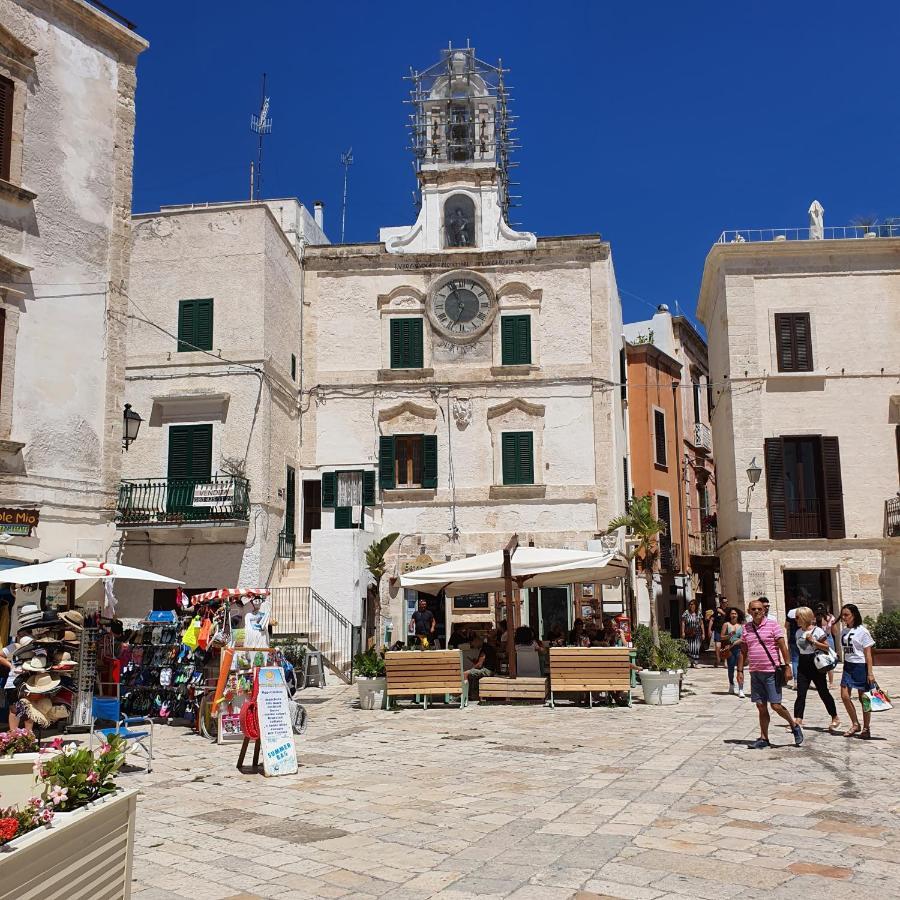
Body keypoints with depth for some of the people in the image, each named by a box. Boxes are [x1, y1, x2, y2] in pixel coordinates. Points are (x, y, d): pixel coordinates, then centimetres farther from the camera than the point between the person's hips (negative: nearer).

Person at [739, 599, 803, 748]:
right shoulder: (746, 629, 9)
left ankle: (794, 726, 20)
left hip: (771, 672, -5)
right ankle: (764, 739, 15)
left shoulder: (773, 625, -4)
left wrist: (787, 666, -12)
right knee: (761, 707, 7)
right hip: (755, 673, 5)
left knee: (776, 705, -5)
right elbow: (743, 651, 14)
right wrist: (740, 670, 9)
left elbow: (783, 647, -6)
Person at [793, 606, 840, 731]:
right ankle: (797, 720, -6)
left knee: (824, 692, 5)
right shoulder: (798, 632, 9)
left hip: (815, 665, -5)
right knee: (801, 694, -3)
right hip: (803, 666, 5)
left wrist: (813, 641, -21)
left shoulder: (817, 631, -9)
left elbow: (826, 647, -12)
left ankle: (835, 719, 19)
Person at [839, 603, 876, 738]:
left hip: (860, 666, -6)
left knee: (863, 698, 3)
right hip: (848, 666, 6)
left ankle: (866, 728, 16)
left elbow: (868, 654, -10)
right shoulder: (844, 631, 8)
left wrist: (870, 673, -13)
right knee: (845, 696, -2)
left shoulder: (862, 631, -9)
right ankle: (855, 724, 14)